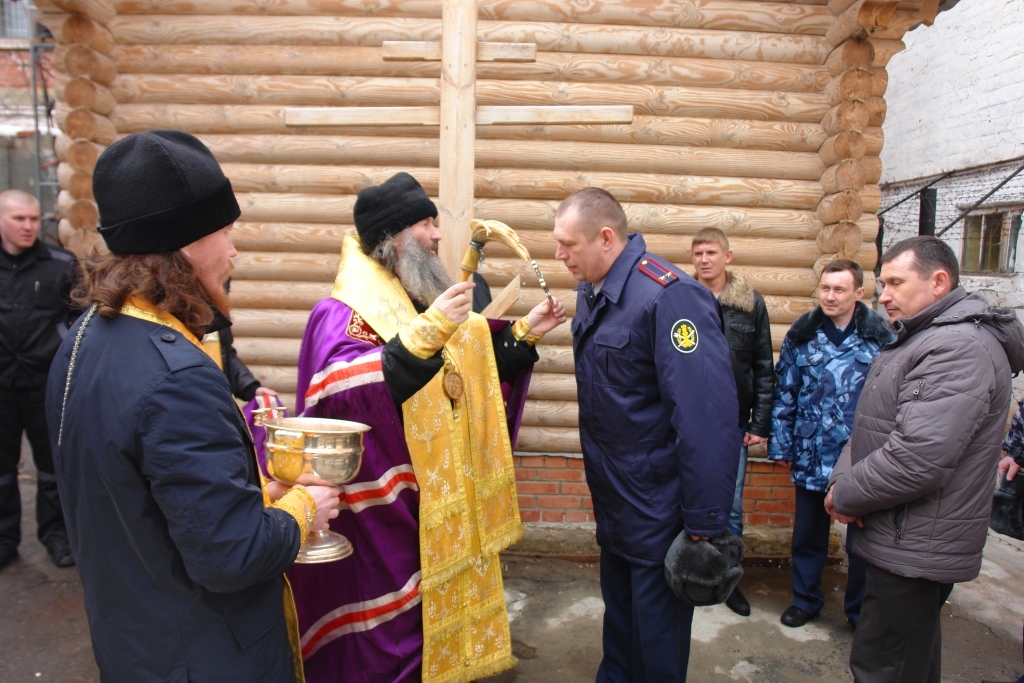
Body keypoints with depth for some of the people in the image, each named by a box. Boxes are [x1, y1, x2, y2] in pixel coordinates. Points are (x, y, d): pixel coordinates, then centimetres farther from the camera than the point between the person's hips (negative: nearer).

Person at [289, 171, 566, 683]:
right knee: (392, 639, 9)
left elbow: (474, 371, 17)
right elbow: (339, 391, -34)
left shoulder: (428, 300, 10)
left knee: (447, 617, 22)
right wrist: (426, 333, -41)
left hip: (450, 503, 8)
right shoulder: (342, 313, -16)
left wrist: (524, 333, 6)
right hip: (385, 515, -7)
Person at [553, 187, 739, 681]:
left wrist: (705, 524, -24)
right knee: (619, 615, 27)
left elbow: (707, 416, -28)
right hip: (611, 501, 8)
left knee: (656, 641, 13)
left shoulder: (668, 296, -25)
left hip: (657, 510, -8)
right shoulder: (592, 293, 3)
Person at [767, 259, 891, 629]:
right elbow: (784, 393, 3)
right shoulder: (801, 335, 0)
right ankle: (806, 599, 35)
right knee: (807, 533, 15)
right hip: (812, 455, 2)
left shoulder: (881, 336, -4)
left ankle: (860, 610, 33)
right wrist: (781, 445, 1)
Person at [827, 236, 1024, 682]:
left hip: (915, 550, -10)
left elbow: (917, 458, -30)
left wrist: (844, 495, -15)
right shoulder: (920, 338, 14)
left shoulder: (960, 347, -21)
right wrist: (842, 476, -3)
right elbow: (871, 428, 15)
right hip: (908, 543, 10)